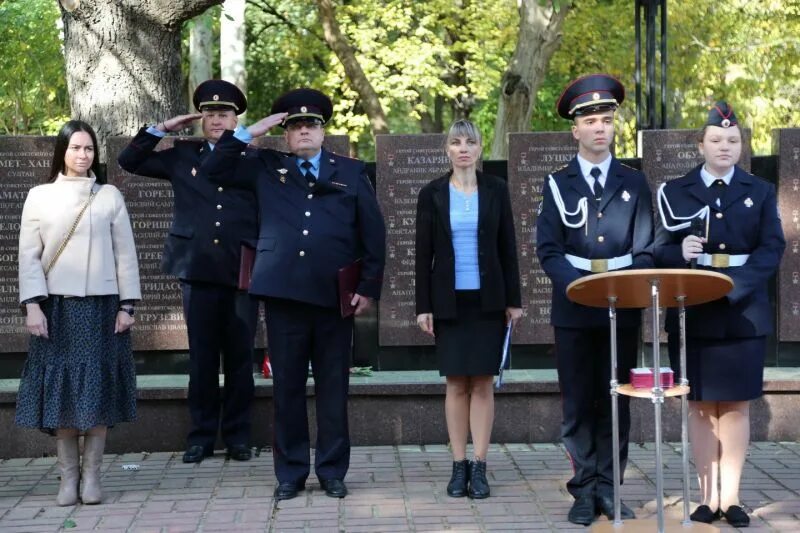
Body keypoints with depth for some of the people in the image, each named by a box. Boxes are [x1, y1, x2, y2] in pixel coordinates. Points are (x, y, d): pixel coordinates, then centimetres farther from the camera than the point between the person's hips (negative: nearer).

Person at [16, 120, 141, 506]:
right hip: (57, 305, 0)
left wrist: (127, 305, -1)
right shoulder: (40, 196, 5)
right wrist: (32, 305, -8)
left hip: (101, 305, 0)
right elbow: (29, 256, 2)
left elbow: (125, 253, 5)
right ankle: (68, 477, 6)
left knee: (98, 387, 0)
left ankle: (92, 476, 6)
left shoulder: (110, 196, 6)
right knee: (60, 387, -1)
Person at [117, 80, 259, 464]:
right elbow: (129, 161, 11)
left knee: (240, 357, 6)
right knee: (201, 357, 6)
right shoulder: (183, 156, 11)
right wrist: (162, 128, 5)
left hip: (241, 272, -1)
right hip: (198, 271, 1)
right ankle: (201, 435, 15)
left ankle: (237, 435, 16)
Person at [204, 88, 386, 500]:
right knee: (287, 386, 5)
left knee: (333, 387, 5)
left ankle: (332, 471, 15)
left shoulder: (351, 172, 9)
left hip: (334, 296, 0)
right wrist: (249, 133, 1)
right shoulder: (266, 168, 12)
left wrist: (369, 287, -1)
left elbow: (373, 233, 7)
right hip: (283, 293, 1)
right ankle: (290, 472, 14)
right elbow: (216, 168, 9)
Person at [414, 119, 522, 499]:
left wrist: (513, 300, 0)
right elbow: (423, 253, 2)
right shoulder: (432, 194, 2)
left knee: (483, 382, 0)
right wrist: (423, 305, -3)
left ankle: (479, 467, 4)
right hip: (449, 301, 0)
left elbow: (508, 247, 4)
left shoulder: (496, 190, 3)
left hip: (487, 300, 0)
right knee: (456, 383, 3)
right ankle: (459, 466, 10)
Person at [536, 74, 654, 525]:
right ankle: (585, 489, 9)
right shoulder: (558, 184, 6)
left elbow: (645, 250, 5)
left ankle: (609, 487, 12)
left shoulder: (634, 183, 8)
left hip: (623, 308, 1)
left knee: (616, 403, 4)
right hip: (574, 310, -1)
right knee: (578, 404, 2)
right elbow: (549, 250, -1)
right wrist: (580, 286, -17)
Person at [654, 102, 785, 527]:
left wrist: (732, 285, -17)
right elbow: (660, 251, 2)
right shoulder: (676, 192, 7)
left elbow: (771, 250, -2)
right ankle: (708, 496, 8)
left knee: (735, 406, 3)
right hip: (692, 313, 0)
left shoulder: (761, 192, 8)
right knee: (700, 406, 2)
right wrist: (682, 253, -22)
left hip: (744, 312, 0)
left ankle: (731, 497, 7)